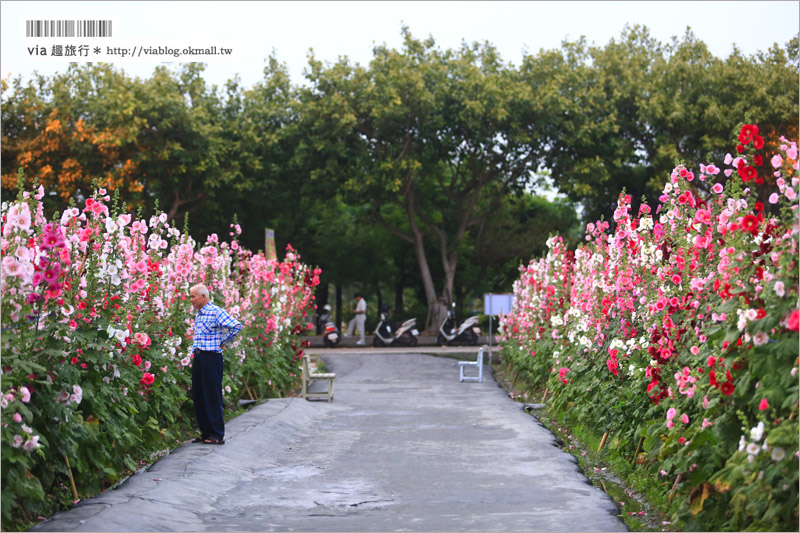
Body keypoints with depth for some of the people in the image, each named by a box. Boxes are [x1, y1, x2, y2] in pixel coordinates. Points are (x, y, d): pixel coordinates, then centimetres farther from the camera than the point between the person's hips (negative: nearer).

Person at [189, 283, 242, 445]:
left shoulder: (216, 312, -11)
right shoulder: (198, 315, 16)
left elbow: (236, 325, -20)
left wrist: (223, 342, -11)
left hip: (211, 358, -9)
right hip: (198, 358, 9)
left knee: (212, 397, -6)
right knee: (198, 397, 9)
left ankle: (217, 435, -2)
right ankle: (205, 433, 17)